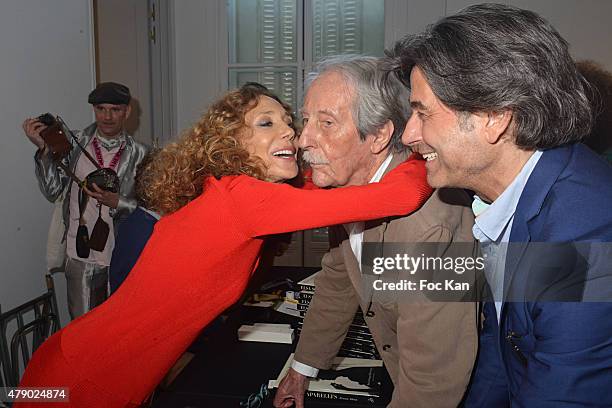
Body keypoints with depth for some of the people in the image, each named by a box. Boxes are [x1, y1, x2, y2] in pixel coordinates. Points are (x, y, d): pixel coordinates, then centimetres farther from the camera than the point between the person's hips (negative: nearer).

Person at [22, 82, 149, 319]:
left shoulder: (139, 154, -5)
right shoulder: (75, 144, -1)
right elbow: (52, 192, -3)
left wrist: (116, 202, -22)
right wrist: (43, 150, -14)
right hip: (81, 255, 1)